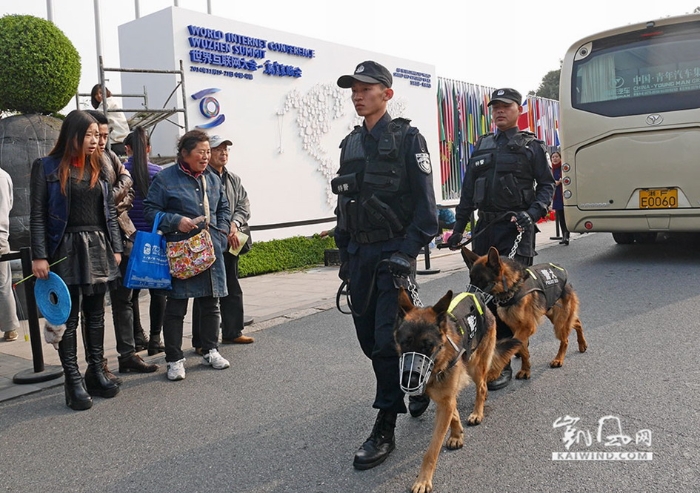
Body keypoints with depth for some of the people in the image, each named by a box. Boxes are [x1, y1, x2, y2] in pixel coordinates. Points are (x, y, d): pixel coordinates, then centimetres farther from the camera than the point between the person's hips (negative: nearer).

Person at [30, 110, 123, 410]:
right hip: (66, 249, -4)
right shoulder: (47, 168, -2)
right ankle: (74, 382, 7)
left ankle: (96, 373, 21)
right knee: (69, 317, 0)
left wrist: (115, 248, 7)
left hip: (98, 247, 5)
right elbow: (37, 216, -6)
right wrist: (39, 256, -12)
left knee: (96, 314, 11)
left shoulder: (98, 167, 11)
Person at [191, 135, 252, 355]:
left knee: (233, 290, 16)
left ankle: (232, 332, 29)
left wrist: (234, 223, -8)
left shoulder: (234, 179, 16)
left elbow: (244, 205, 11)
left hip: (230, 244, 8)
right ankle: (201, 341, 6)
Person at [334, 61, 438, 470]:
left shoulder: (407, 139, -5)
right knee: (369, 338, 12)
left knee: (387, 340, -7)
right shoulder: (351, 143, 13)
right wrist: (344, 255, 14)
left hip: (394, 253, -6)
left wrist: (407, 253, -17)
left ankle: (385, 430, 5)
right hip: (359, 254, 7)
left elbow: (425, 205, -9)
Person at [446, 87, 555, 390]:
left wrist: (532, 213, -15)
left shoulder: (531, 146, 4)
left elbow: (546, 185, 2)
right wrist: (458, 227, 14)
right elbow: (468, 190, 17)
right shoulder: (482, 146, 17)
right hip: (485, 226, 6)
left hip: (516, 228, -5)